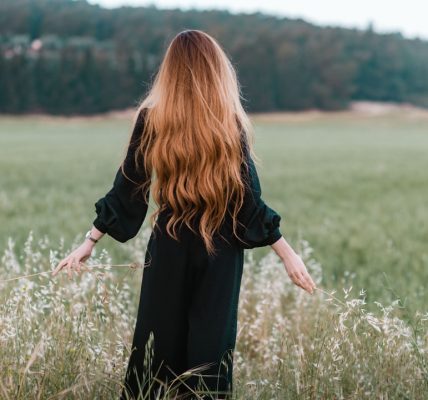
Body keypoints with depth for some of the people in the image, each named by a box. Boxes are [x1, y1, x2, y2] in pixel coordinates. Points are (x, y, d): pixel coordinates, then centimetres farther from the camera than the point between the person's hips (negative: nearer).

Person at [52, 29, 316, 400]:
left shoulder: (151, 118, -4)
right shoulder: (230, 123, -7)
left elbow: (127, 189, -1)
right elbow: (248, 199, -7)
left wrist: (90, 241, 8)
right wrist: (288, 253, 0)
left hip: (169, 248, 1)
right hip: (220, 250, -1)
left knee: (158, 344, 11)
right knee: (211, 346, 5)